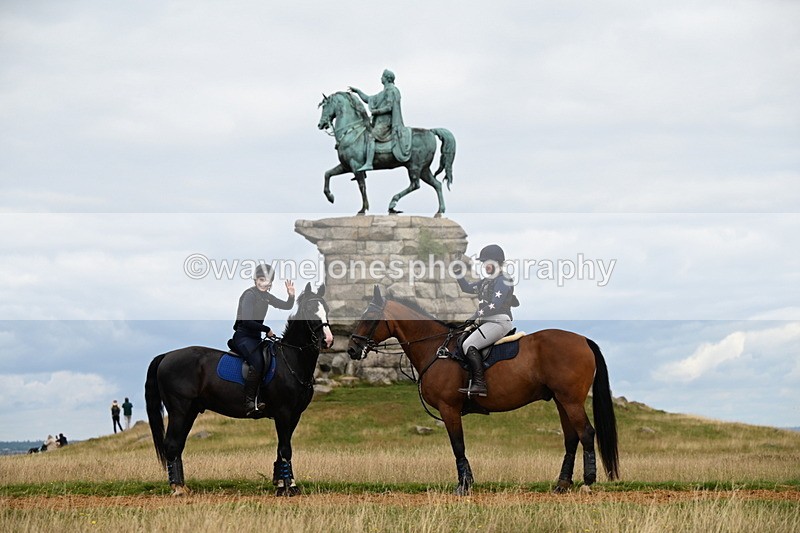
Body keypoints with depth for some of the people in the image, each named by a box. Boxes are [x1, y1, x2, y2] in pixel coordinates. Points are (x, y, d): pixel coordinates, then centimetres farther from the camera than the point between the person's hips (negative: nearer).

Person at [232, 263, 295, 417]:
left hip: (256, 338, 9)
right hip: (243, 336, -9)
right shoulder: (249, 295, -12)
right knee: (258, 362, -32)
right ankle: (249, 404, -35)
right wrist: (266, 330, -14)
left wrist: (291, 295, -1)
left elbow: (287, 306, 20)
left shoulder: (266, 296, 13)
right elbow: (247, 321, -21)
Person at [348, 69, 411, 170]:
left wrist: (376, 111, -13)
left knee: (371, 137, -26)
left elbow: (389, 107, -17)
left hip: (385, 121, -11)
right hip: (380, 121, 11)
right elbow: (368, 100, 30)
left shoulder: (390, 90, -7)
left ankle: (368, 164, -37)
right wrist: (357, 91, 26)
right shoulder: (384, 92, 24)